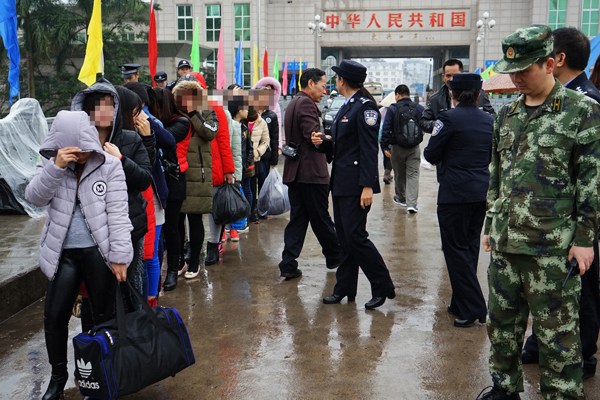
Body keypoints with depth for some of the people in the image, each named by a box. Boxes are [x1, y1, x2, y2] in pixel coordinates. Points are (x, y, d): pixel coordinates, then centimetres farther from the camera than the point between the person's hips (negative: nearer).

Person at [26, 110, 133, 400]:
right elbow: (34, 197, -8)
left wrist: (119, 256, -13)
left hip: (98, 252, -3)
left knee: (104, 315, 8)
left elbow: (117, 213, -10)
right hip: (63, 253, 3)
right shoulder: (51, 163, 4)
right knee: (54, 316, 6)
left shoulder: (109, 165, -6)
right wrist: (56, 167, -22)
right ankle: (58, 375, 28)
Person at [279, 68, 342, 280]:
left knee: (297, 219, 9)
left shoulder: (293, 103, 18)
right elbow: (314, 137, -22)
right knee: (321, 219, 6)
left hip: (294, 171, 9)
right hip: (311, 172, -9)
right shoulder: (306, 104, -14)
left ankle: (288, 264, 6)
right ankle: (335, 256, 22)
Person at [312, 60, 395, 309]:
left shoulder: (364, 106, -13)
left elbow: (369, 149, -19)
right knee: (344, 238, 12)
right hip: (341, 183, 10)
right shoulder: (348, 106, 17)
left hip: (356, 185, -10)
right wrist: (323, 142, 2)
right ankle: (344, 288, 21)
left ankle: (383, 287, 5)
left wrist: (368, 186, -23)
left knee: (355, 236, -8)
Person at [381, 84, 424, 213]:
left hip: (397, 148, -2)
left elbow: (386, 130, -10)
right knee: (413, 175, 1)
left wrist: (385, 147, -7)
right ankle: (411, 203, -10)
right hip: (414, 148, 2)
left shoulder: (392, 109, -7)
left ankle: (401, 198, 32)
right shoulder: (419, 109, 3)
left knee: (399, 175, 15)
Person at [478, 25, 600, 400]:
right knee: (502, 320, 15)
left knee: (557, 331, 4)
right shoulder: (507, 114, 11)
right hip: (505, 242, 6)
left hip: (554, 247, -6)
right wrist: (490, 225, 15)